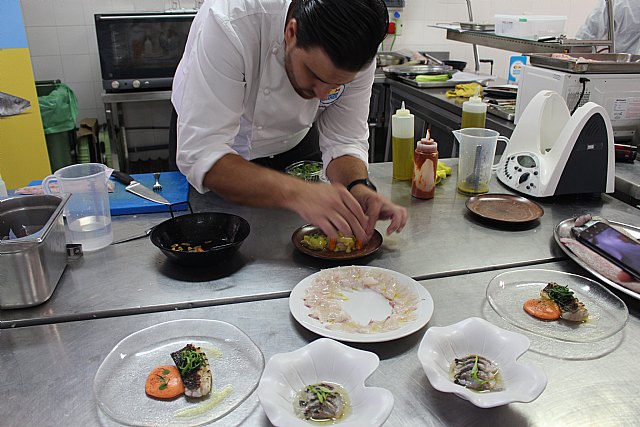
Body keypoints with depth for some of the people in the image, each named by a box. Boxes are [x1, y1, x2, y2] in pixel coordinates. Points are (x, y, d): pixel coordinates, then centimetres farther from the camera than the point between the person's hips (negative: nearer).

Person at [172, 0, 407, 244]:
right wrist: (294, 193, -56)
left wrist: (359, 187, -40)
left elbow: (344, 141, -18)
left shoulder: (356, 53, -26)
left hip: (290, 146, 2)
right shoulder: (229, 24, -39)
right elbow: (200, 153, -44)